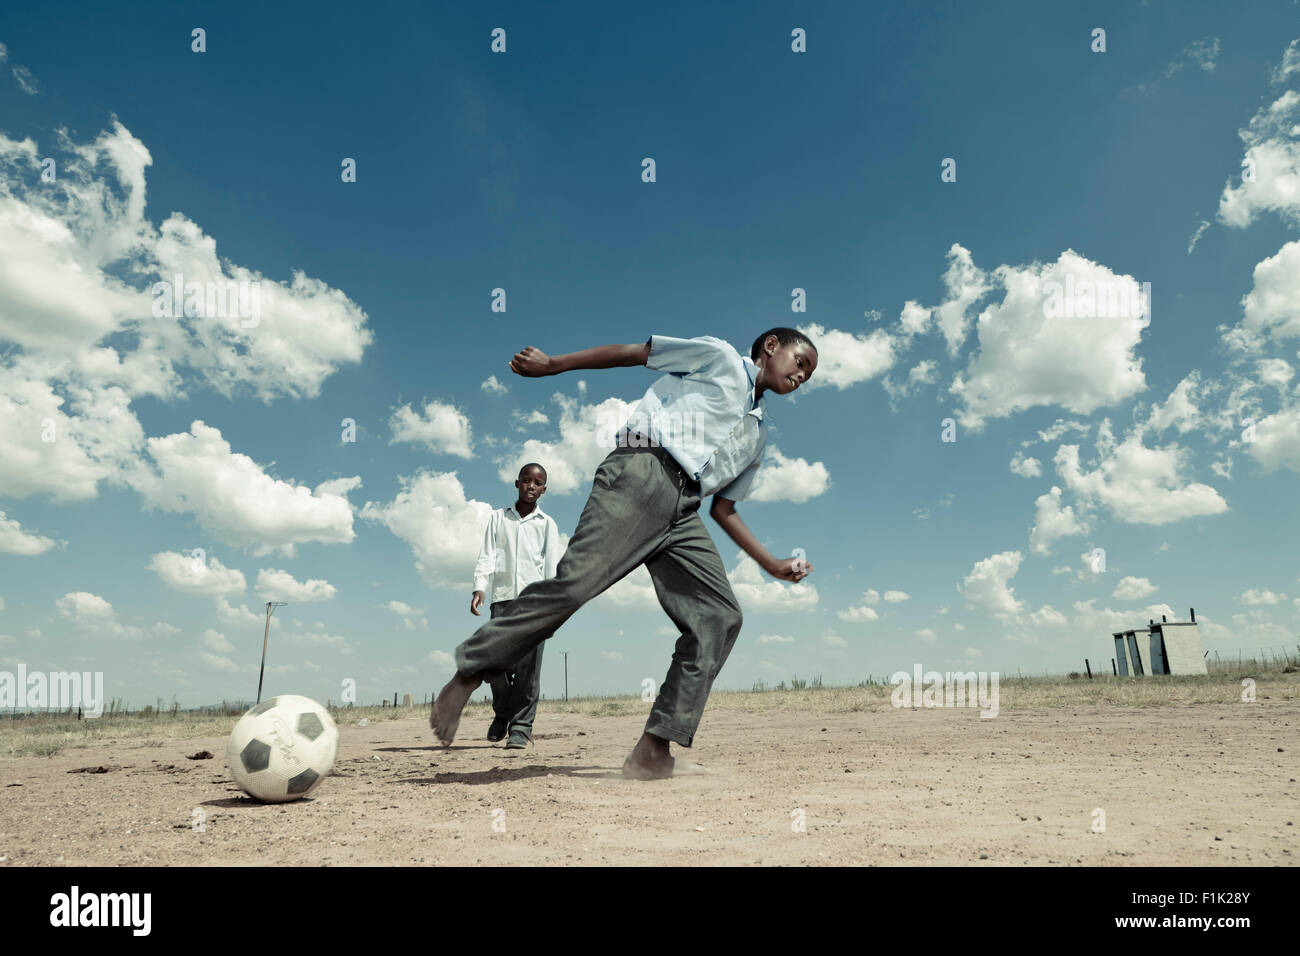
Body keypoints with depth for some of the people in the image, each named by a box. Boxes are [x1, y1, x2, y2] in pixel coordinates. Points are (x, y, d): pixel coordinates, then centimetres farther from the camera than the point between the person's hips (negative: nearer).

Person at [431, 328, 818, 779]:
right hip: (641, 473, -7)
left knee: (721, 617, -8)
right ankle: (466, 677, -8)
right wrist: (551, 364, 3)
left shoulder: (758, 434, 30)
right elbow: (630, 352, 9)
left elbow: (723, 508, 28)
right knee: (575, 582, -22)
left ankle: (653, 752, -8)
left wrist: (773, 565, 20)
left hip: (683, 513, 7)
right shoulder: (720, 357, 14)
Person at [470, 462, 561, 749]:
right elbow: (487, 556, 7)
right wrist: (479, 587, -9)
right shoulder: (498, 518, 16)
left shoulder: (547, 524, 13)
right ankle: (502, 712, 21)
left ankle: (521, 728, 2)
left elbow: (552, 565, 5)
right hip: (503, 597, 1)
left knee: (528, 668, -6)